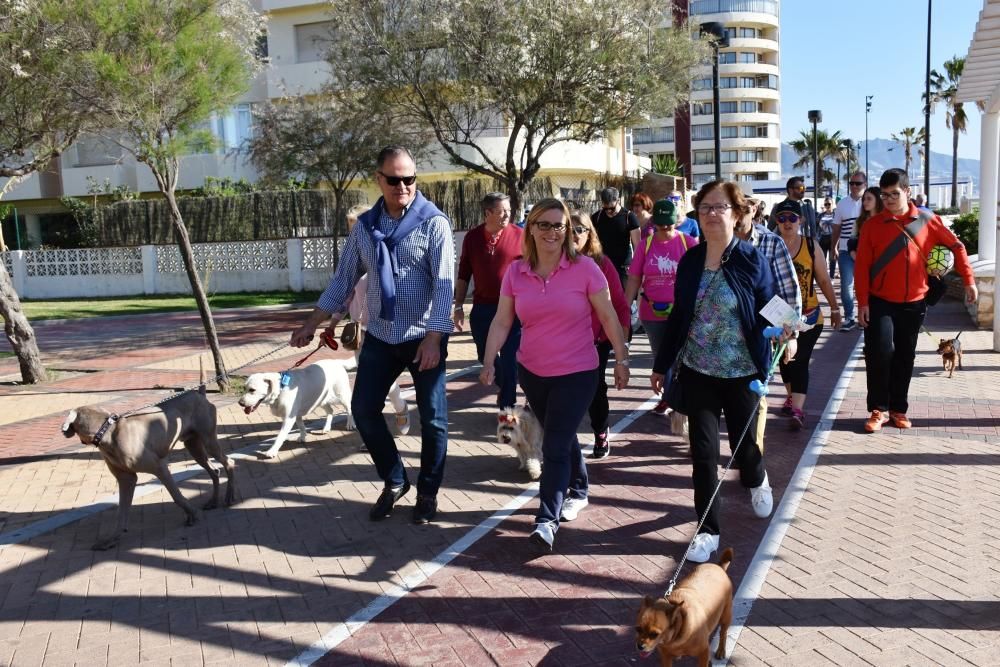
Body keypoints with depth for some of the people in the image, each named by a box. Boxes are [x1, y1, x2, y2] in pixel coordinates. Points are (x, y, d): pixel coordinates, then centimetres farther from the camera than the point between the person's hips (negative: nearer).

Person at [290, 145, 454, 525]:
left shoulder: (433, 222, -9)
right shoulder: (365, 226, 6)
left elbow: (444, 285, -14)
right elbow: (344, 279, 12)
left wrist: (434, 338, -22)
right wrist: (312, 323, 7)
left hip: (424, 338, -4)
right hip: (380, 337, 5)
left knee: (432, 417, 3)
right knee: (364, 409, 6)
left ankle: (428, 493, 22)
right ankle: (394, 482, 25)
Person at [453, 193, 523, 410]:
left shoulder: (520, 235, -5)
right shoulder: (472, 237, 2)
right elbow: (464, 275, 9)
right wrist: (459, 306, 6)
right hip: (482, 308, 3)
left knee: (510, 359, -1)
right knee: (485, 356, 15)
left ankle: (507, 406, 12)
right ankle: (504, 387, 43)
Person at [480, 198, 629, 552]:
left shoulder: (584, 268, -11)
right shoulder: (516, 272, -2)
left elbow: (608, 317, -4)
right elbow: (502, 321, 0)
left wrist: (621, 359, -2)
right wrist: (489, 361, -9)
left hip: (577, 372, -4)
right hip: (532, 372, 4)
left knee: (555, 447, -9)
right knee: (561, 438, 20)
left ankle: (547, 520, -6)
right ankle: (579, 488, 44)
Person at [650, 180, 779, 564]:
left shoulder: (751, 259, -8)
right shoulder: (690, 261, 2)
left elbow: (768, 313, -5)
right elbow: (678, 316, 7)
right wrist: (661, 365, 9)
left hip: (741, 372, -2)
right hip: (697, 371, 2)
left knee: (744, 442, 14)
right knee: (703, 451, 0)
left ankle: (757, 480, 50)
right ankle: (708, 530, 13)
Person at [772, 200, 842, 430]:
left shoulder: (811, 246, -2)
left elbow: (824, 281, 4)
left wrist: (835, 309, 6)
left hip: (808, 316, -2)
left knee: (799, 361, -9)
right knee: (784, 359, 17)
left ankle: (797, 409, -11)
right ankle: (791, 396, 39)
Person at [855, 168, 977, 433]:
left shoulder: (927, 221, 0)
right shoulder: (873, 225, -3)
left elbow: (956, 246, 10)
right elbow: (862, 266, -4)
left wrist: (969, 280, 4)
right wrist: (862, 302, -8)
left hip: (913, 304, 2)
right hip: (880, 303, -2)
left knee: (905, 357, 9)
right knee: (880, 351, -13)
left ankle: (898, 409, 22)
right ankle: (878, 410, 0)